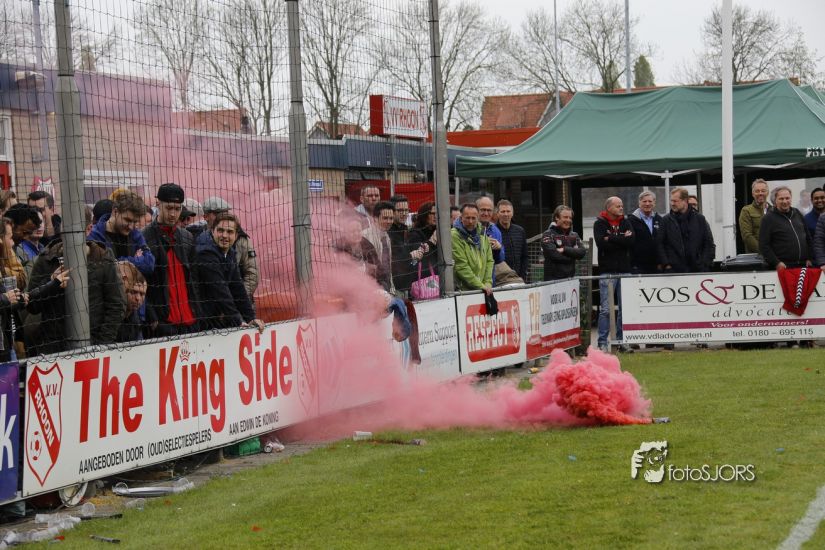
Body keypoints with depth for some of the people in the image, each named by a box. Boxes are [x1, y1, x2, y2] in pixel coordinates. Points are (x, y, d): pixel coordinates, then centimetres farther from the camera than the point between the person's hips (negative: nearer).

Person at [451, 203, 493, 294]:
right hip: (462, 290, -6)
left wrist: (488, 283, 2)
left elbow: (489, 261, 16)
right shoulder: (454, 235, -9)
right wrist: (480, 286, -14)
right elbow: (461, 266, -14)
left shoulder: (483, 235, 14)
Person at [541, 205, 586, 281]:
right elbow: (553, 254, -17)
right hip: (553, 279, -5)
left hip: (571, 278, 6)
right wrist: (572, 255, -5)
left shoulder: (574, 235, 15)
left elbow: (582, 252, -1)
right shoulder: (548, 235, -3)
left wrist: (565, 249, -14)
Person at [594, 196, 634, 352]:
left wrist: (611, 238, -9)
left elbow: (632, 240, -5)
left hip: (624, 270, 4)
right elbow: (601, 243, -15)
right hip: (607, 271, -4)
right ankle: (602, 343, -2)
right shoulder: (599, 224, 1)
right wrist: (622, 240, -10)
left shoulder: (625, 223, 12)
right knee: (605, 309, -6)